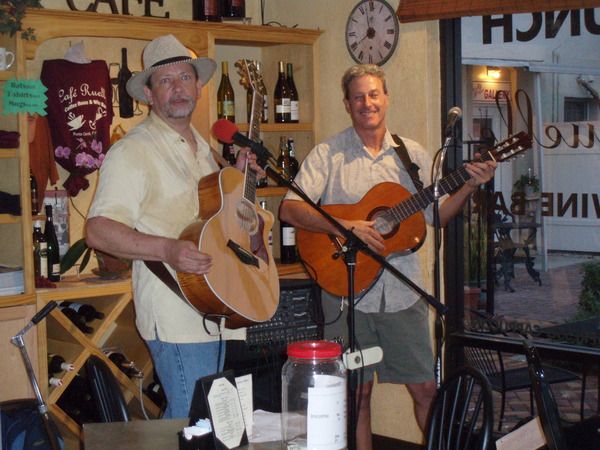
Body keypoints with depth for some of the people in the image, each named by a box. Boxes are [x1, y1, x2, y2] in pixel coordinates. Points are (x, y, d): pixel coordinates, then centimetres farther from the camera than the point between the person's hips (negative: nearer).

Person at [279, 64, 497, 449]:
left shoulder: (412, 154, 9)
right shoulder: (328, 154, -2)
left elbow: (435, 217, 11)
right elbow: (289, 209, -12)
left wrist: (470, 186, -4)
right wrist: (345, 227, -23)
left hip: (403, 291, 3)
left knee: (426, 388, 6)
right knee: (357, 392, 4)